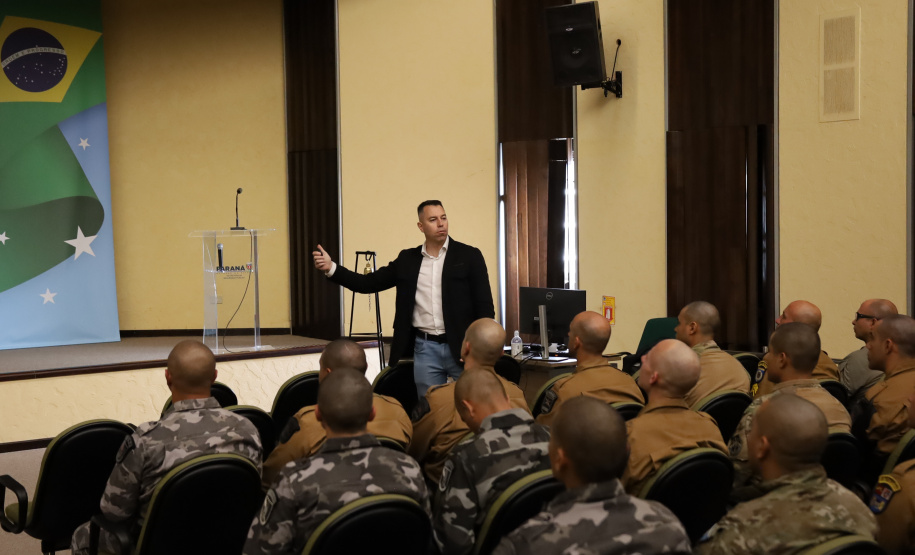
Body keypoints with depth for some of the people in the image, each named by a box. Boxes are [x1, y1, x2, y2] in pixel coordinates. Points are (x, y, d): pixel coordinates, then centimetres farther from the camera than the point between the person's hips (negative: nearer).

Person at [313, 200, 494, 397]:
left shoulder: (469, 256, 0)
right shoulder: (407, 260, 9)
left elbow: (484, 305, -2)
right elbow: (369, 283, 9)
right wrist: (331, 268, -4)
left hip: (462, 348, -2)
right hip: (424, 349, 3)